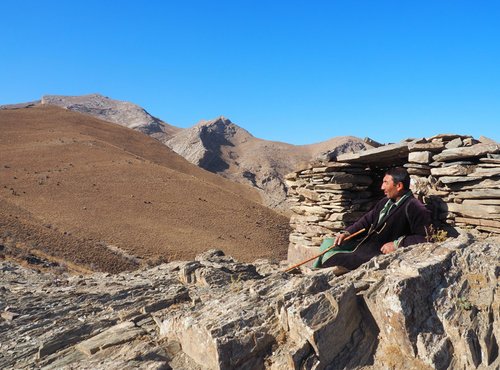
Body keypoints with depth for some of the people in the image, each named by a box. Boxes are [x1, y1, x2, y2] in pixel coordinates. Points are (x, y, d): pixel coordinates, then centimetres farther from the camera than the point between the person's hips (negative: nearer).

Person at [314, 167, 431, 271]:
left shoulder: (414, 208, -18)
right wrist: (347, 232, 3)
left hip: (380, 254, -9)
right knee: (327, 244, 7)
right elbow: (367, 220, 17)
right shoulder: (386, 202, 11)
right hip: (363, 244, 9)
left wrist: (397, 244, -26)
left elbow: (424, 237, -24)